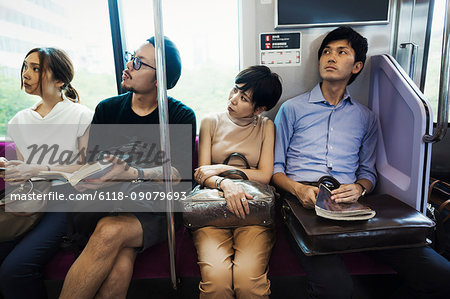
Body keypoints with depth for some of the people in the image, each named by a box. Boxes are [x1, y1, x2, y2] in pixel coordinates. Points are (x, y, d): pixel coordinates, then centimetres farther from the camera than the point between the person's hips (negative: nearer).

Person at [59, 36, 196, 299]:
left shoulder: (182, 116, 0)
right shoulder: (108, 109, 10)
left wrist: (132, 174, -25)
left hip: (156, 211, -2)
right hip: (109, 206, 2)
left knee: (111, 231, -32)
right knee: (120, 269, -28)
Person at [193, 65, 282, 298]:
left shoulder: (266, 127, 9)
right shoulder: (211, 122, 10)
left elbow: (265, 176, -1)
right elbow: (202, 174, 2)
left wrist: (221, 169, -6)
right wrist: (225, 184, -20)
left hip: (252, 209, 0)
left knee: (249, 280, -25)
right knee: (216, 278, -25)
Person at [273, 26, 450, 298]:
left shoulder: (366, 118, 21)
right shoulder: (293, 108, 13)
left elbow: (368, 171, 20)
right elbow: (275, 166, 9)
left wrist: (359, 189, -4)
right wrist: (298, 189, -11)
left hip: (350, 204, 3)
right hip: (306, 201, -3)